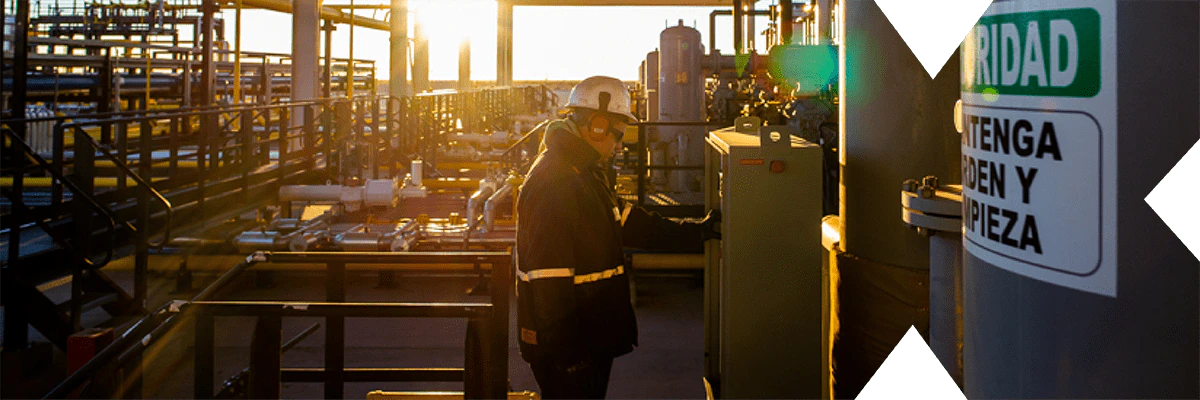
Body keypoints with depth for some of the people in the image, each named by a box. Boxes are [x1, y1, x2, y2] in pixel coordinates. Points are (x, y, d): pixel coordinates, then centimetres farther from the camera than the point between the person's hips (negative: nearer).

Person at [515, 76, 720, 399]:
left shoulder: (588, 174, 13)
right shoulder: (555, 183, -22)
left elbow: (629, 223, 20)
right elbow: (549, 279, -26)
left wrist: (696, 233, 15)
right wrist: (566, 353, -25)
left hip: (591, 336, 10)